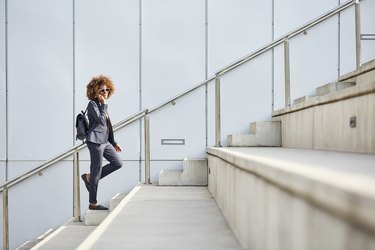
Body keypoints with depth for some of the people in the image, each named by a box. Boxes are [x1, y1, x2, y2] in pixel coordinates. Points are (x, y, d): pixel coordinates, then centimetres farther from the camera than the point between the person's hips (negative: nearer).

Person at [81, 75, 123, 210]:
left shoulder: (102, 105, 18)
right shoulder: (92, 104, -8)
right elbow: (101, 120, -21)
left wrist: (114, 143, 21)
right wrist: (104, 105, -12)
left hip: (105, 141, 9)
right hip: (95, 141, -9)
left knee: (118, 163, 8)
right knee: (96, 170, -4)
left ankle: (89, 177, 16)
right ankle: (93, 203, 7)